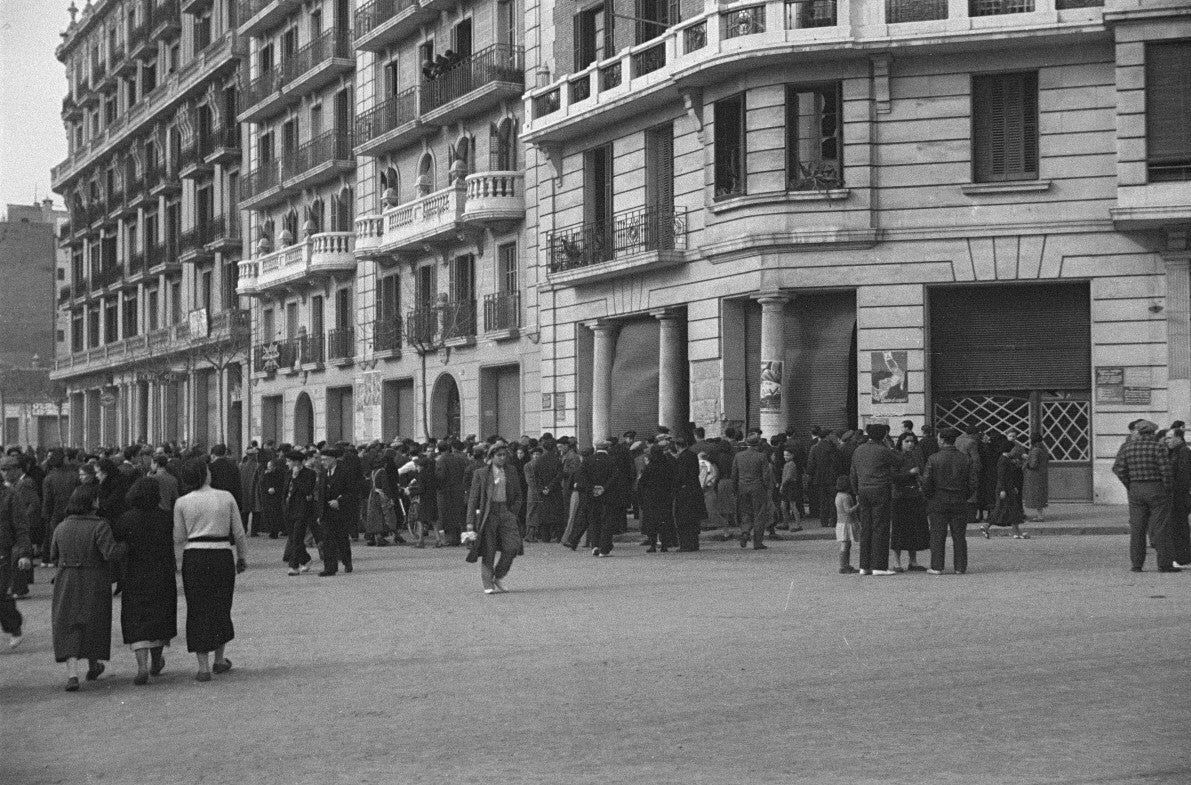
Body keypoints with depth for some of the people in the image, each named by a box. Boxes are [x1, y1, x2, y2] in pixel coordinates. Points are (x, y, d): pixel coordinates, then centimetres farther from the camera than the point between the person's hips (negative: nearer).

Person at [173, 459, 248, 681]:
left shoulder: (182, 503, -2)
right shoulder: (226, 498, -2)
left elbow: (178, 540, 4)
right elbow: (239, 533, 3)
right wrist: (242, 557, 16)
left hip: (195, 557, -1)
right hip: (223, 555, 1)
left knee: (198, 610, 5)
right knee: (221, 607, 18)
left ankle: (203, 667, 2)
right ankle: (219, 660, 28)